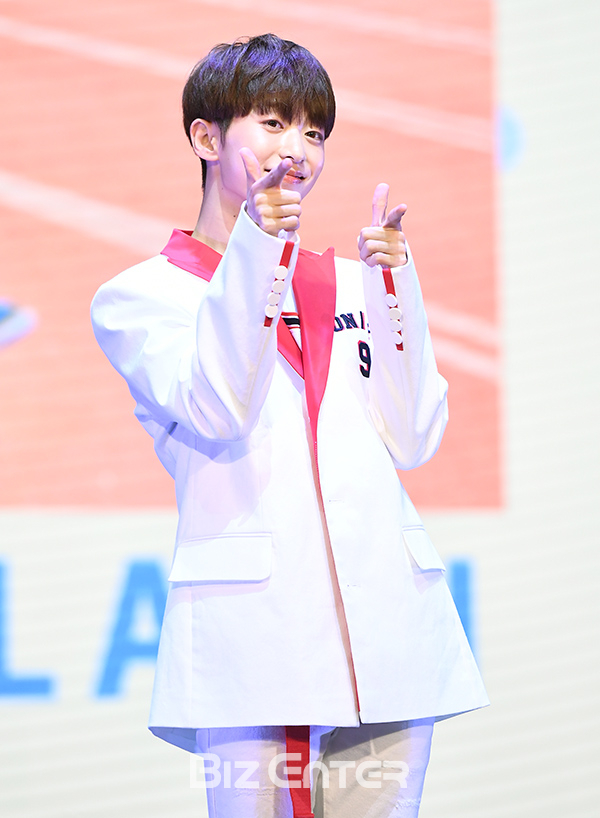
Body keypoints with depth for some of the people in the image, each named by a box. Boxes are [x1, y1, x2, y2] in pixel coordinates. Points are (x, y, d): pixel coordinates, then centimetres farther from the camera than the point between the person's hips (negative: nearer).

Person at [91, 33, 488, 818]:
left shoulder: (352, 283, 21)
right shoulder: (140, 296, 9)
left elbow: (414, 440, 10)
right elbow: (217, 413, -9)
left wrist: (391, 285, 1)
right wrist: (254, 250, -16)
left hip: (387, 619, 4)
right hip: (252, 622, -4)